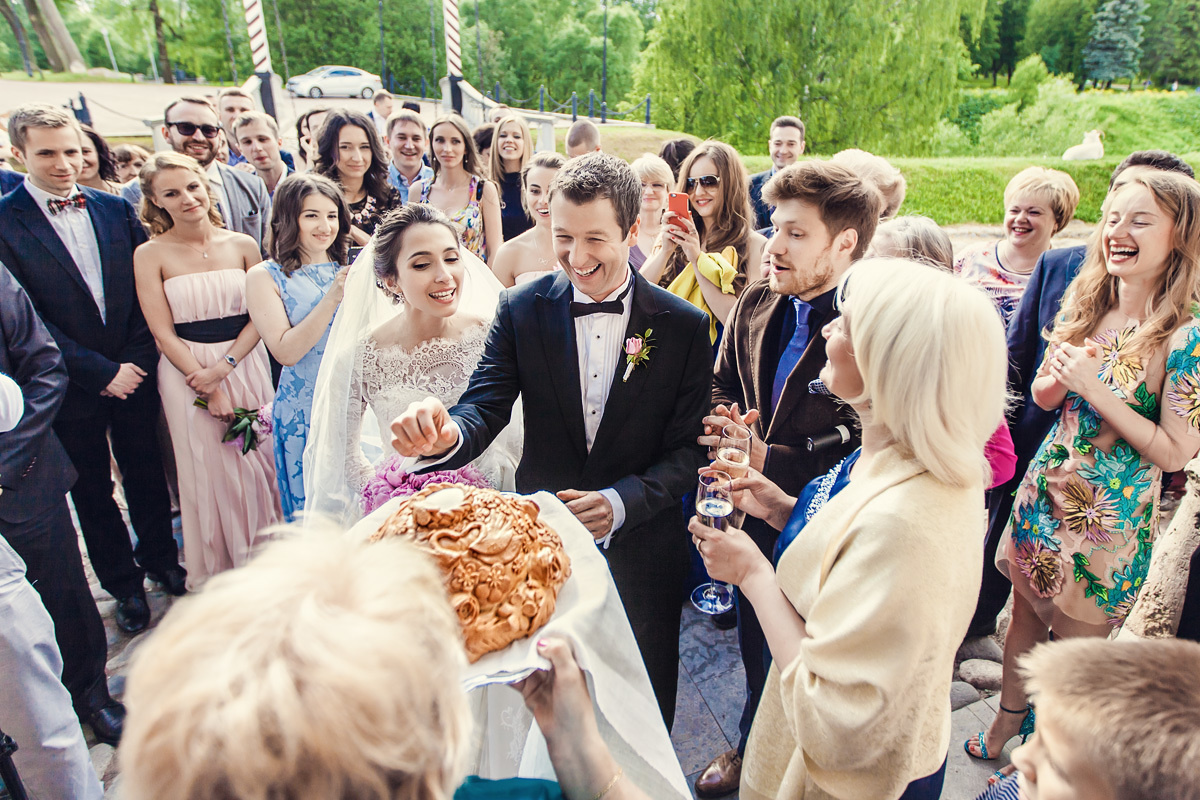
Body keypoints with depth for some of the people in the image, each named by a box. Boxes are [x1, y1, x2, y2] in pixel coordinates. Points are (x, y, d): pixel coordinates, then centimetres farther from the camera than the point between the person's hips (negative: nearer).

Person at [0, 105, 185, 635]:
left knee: (146, 472, 16)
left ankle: (161, 558, 36)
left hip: (134, 373, 3)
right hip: (71, 387, -2)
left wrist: (137, 361, -7)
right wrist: (101, 372, -14)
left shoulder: (116, 210, 1)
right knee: (91, 489, 13)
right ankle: (124, 584, 29)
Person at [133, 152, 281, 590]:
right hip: (186, 372, -2)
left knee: (258, 457, 8)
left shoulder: (242, 245, 1)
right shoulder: (150, 254, -4)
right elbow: (163, 332, -6)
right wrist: (209, 389, -10)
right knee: (207, 466, 7)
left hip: (246, 363, 2)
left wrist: (223, 365, -14)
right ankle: (217, 567, 28)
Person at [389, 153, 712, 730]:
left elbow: (690, 449, -11)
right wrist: (447, 434, -37)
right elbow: (487, 406, -14)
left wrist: (622, 501, -27)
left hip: (638, 549, -1)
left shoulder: (684, 326, -11)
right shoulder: (523, 309, -7)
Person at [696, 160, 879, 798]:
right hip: (754, 515, 6)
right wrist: (727, 418, -9)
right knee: (756, 648, 27)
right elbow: (722, 385, 12)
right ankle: (753, 743, 55)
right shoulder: (755, 305, -1)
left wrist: (770, 460, -25)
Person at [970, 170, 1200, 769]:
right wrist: (1057, 372, -14)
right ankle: (1008, 719, 43)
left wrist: (1096, 389, -24)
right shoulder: (1084, 305, 0)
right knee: (1024, 617, 20)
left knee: (1074, 644, 11)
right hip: (1044, 493, 5)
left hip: (1108, 519, -5)